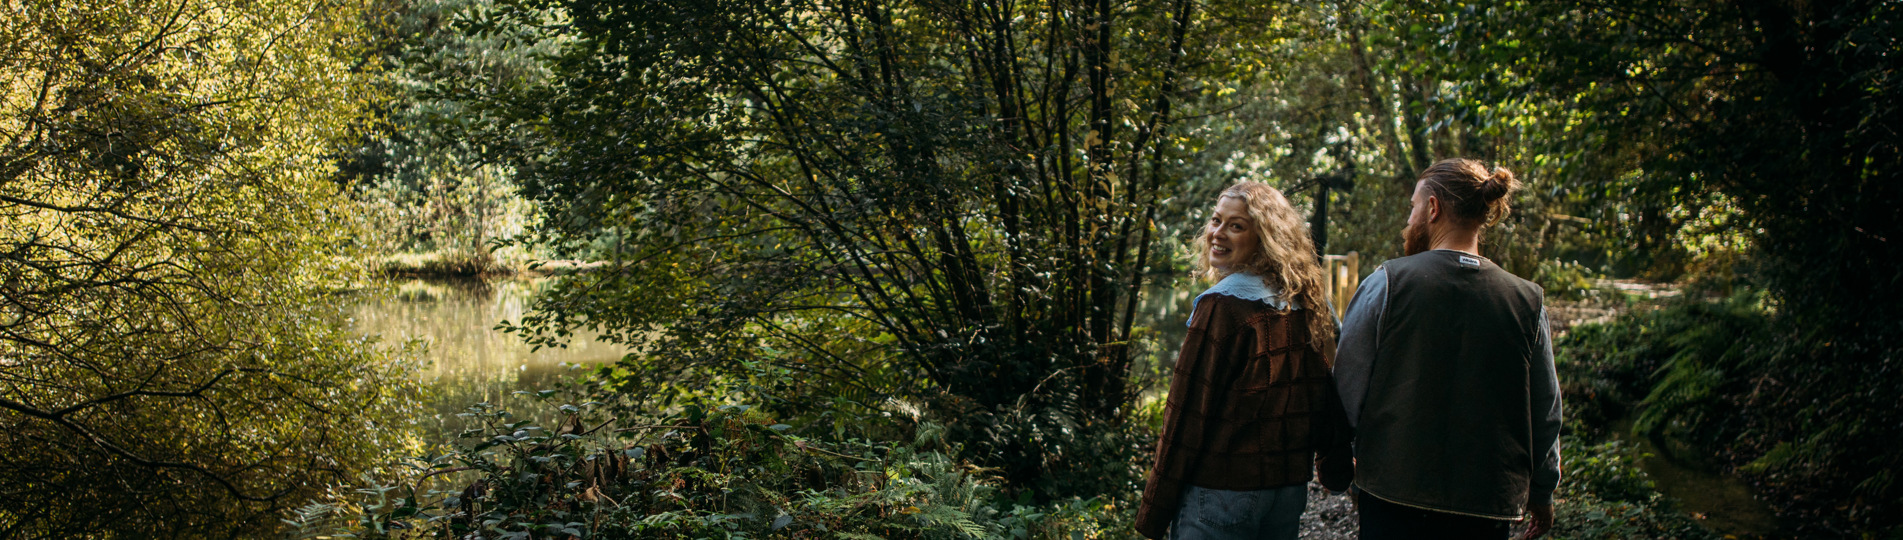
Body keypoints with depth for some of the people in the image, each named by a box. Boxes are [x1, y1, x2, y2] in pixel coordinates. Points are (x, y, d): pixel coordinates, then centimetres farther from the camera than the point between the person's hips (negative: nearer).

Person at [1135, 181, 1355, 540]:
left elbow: (1187, 416, -15)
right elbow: (1328, 397, 9)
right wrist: (1337, 474, 20)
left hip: (1223, 492, -7)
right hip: (1291, 489, 7)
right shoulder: (1307, 304, 5)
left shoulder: (1221, 306, -15)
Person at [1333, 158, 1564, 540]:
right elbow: (1545, 412, 6)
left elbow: (1347, 387, -3)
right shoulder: (1527, 301, -1)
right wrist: (1541, 494, 20)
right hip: (1489, 505, 2)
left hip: (1393, 495, -2)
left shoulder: (1387, 283, -9)